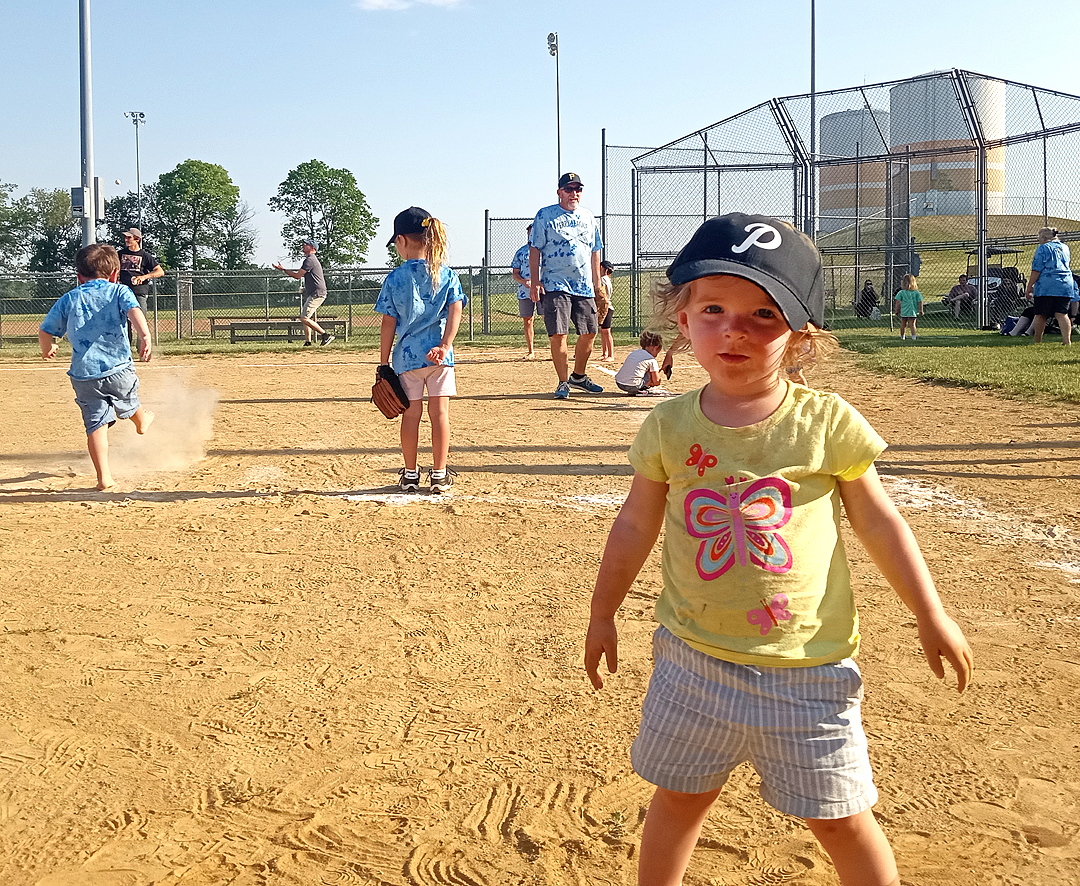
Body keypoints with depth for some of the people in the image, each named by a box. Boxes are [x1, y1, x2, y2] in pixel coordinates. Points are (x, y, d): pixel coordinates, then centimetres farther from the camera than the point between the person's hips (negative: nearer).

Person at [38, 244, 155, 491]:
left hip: (84, 373, 0)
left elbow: (45, 332, 10)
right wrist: (145, 335, -34)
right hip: (119, 368, 0)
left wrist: (47, 349, 32)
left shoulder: (68, 299, 10)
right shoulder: (119, 291, 4)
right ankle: (141, 421, 61)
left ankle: (104, 478, -8)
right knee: (128, 404, 29)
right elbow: (133, 311, -17)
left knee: (96, 423, 0)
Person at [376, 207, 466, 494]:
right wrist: (445, 346, -15)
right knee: (439, 412, 5)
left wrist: (383, 362, 4)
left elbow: (389, 323, -2)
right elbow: (455, 311, -9)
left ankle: (410, 474, 16)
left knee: (411, 414, 8)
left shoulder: (395, 278, -3)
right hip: (438, 355, 1)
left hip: (407, 355, -1)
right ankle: (439, 474, 9)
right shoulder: (446, 273, 2)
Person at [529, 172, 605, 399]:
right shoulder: (545, 216, 1)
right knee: (558, 334, -9)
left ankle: (579, 376, 24)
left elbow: (594, 252, 20)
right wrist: (534, 281, -11)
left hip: (584, 286, 5)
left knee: (589, 333, 5)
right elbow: (535, 249, -2)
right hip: (555, 285, -5)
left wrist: (597, 281, 14)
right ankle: (563, 382, 1)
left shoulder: (588, 217, 15)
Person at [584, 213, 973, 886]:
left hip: (806, 667, -2)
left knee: (841, 818, 9)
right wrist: (603, 614, 15)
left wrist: (932, 616, 1)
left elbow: (879, 521, 0)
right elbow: (637, 524, 8)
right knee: (679, 798, 18)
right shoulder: (669, 427, -4)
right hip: (694, 659, 2)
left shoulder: (826, 423, -10)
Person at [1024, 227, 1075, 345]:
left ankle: (1037, 342, 8)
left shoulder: (1043, 248, 0)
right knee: (1062, 314, -2)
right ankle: (1067, 340, -16)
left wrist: (1029, 287, -5)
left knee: (1040, 315, 3)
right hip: (1066, 286, 5)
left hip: (1046, 287, -5)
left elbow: (1036, 270, -6)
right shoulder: (1065, 247, 18)